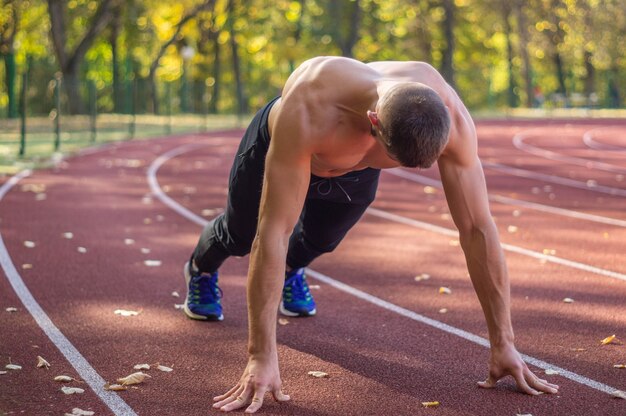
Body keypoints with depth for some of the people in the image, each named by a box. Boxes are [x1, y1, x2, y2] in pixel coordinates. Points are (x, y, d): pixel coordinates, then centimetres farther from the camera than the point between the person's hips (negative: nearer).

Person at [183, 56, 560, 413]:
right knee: (241, 235, 22)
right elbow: (274, 232, -48)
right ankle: (202, 268, 58)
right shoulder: (306, 112, -51)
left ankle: (292, 269, 57)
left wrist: (504, 343, -34)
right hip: (277, 145, -2)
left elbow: (477, 228, -36)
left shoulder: (451, 118, -42)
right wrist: (262, 357, -47)